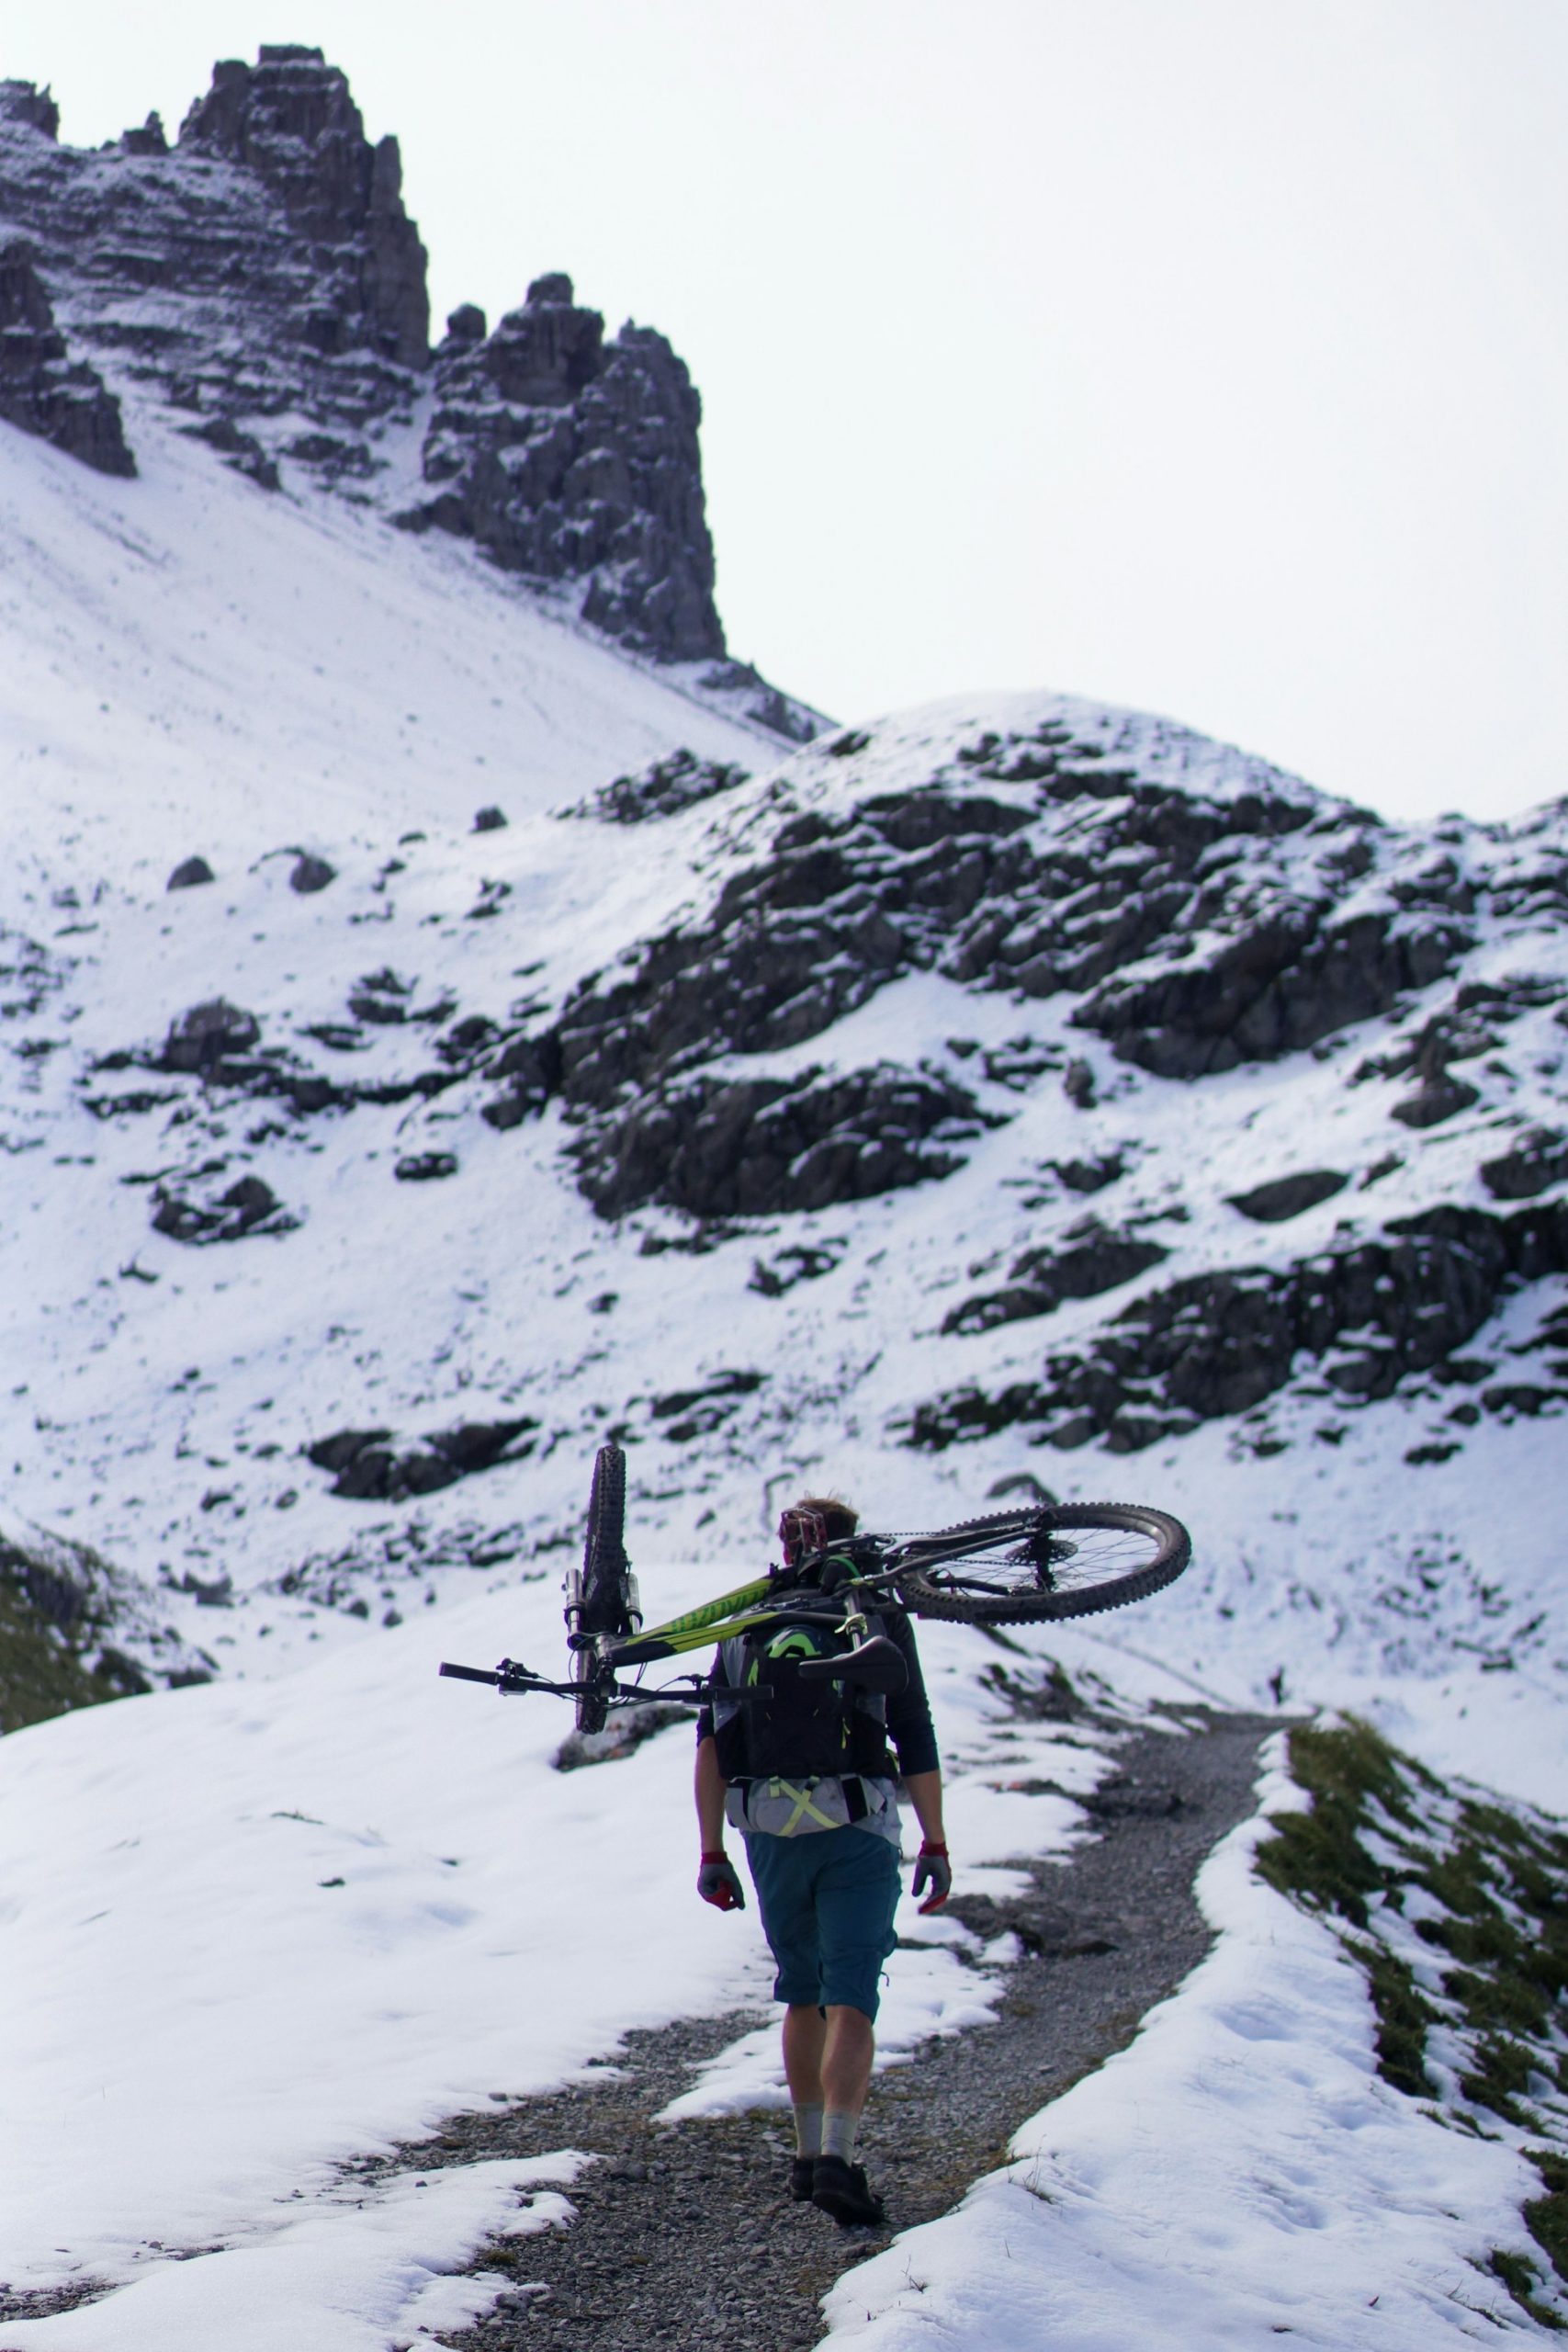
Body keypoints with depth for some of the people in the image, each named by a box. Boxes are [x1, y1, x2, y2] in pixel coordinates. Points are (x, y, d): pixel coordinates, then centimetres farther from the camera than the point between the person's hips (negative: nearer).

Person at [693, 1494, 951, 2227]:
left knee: (802, 1995, 19)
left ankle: (807, 2154, 25)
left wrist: (711, 1852, 5)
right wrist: (935, 1845, 4)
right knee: (850, 2001, -4)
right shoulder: (879, 1616, 4)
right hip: (858, 1833, -3)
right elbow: (916, 1742, -1)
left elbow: (711, 1744, 4)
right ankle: (837, 2158, -20)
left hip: (771, 1837, 3)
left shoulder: (747, 1622, 11)